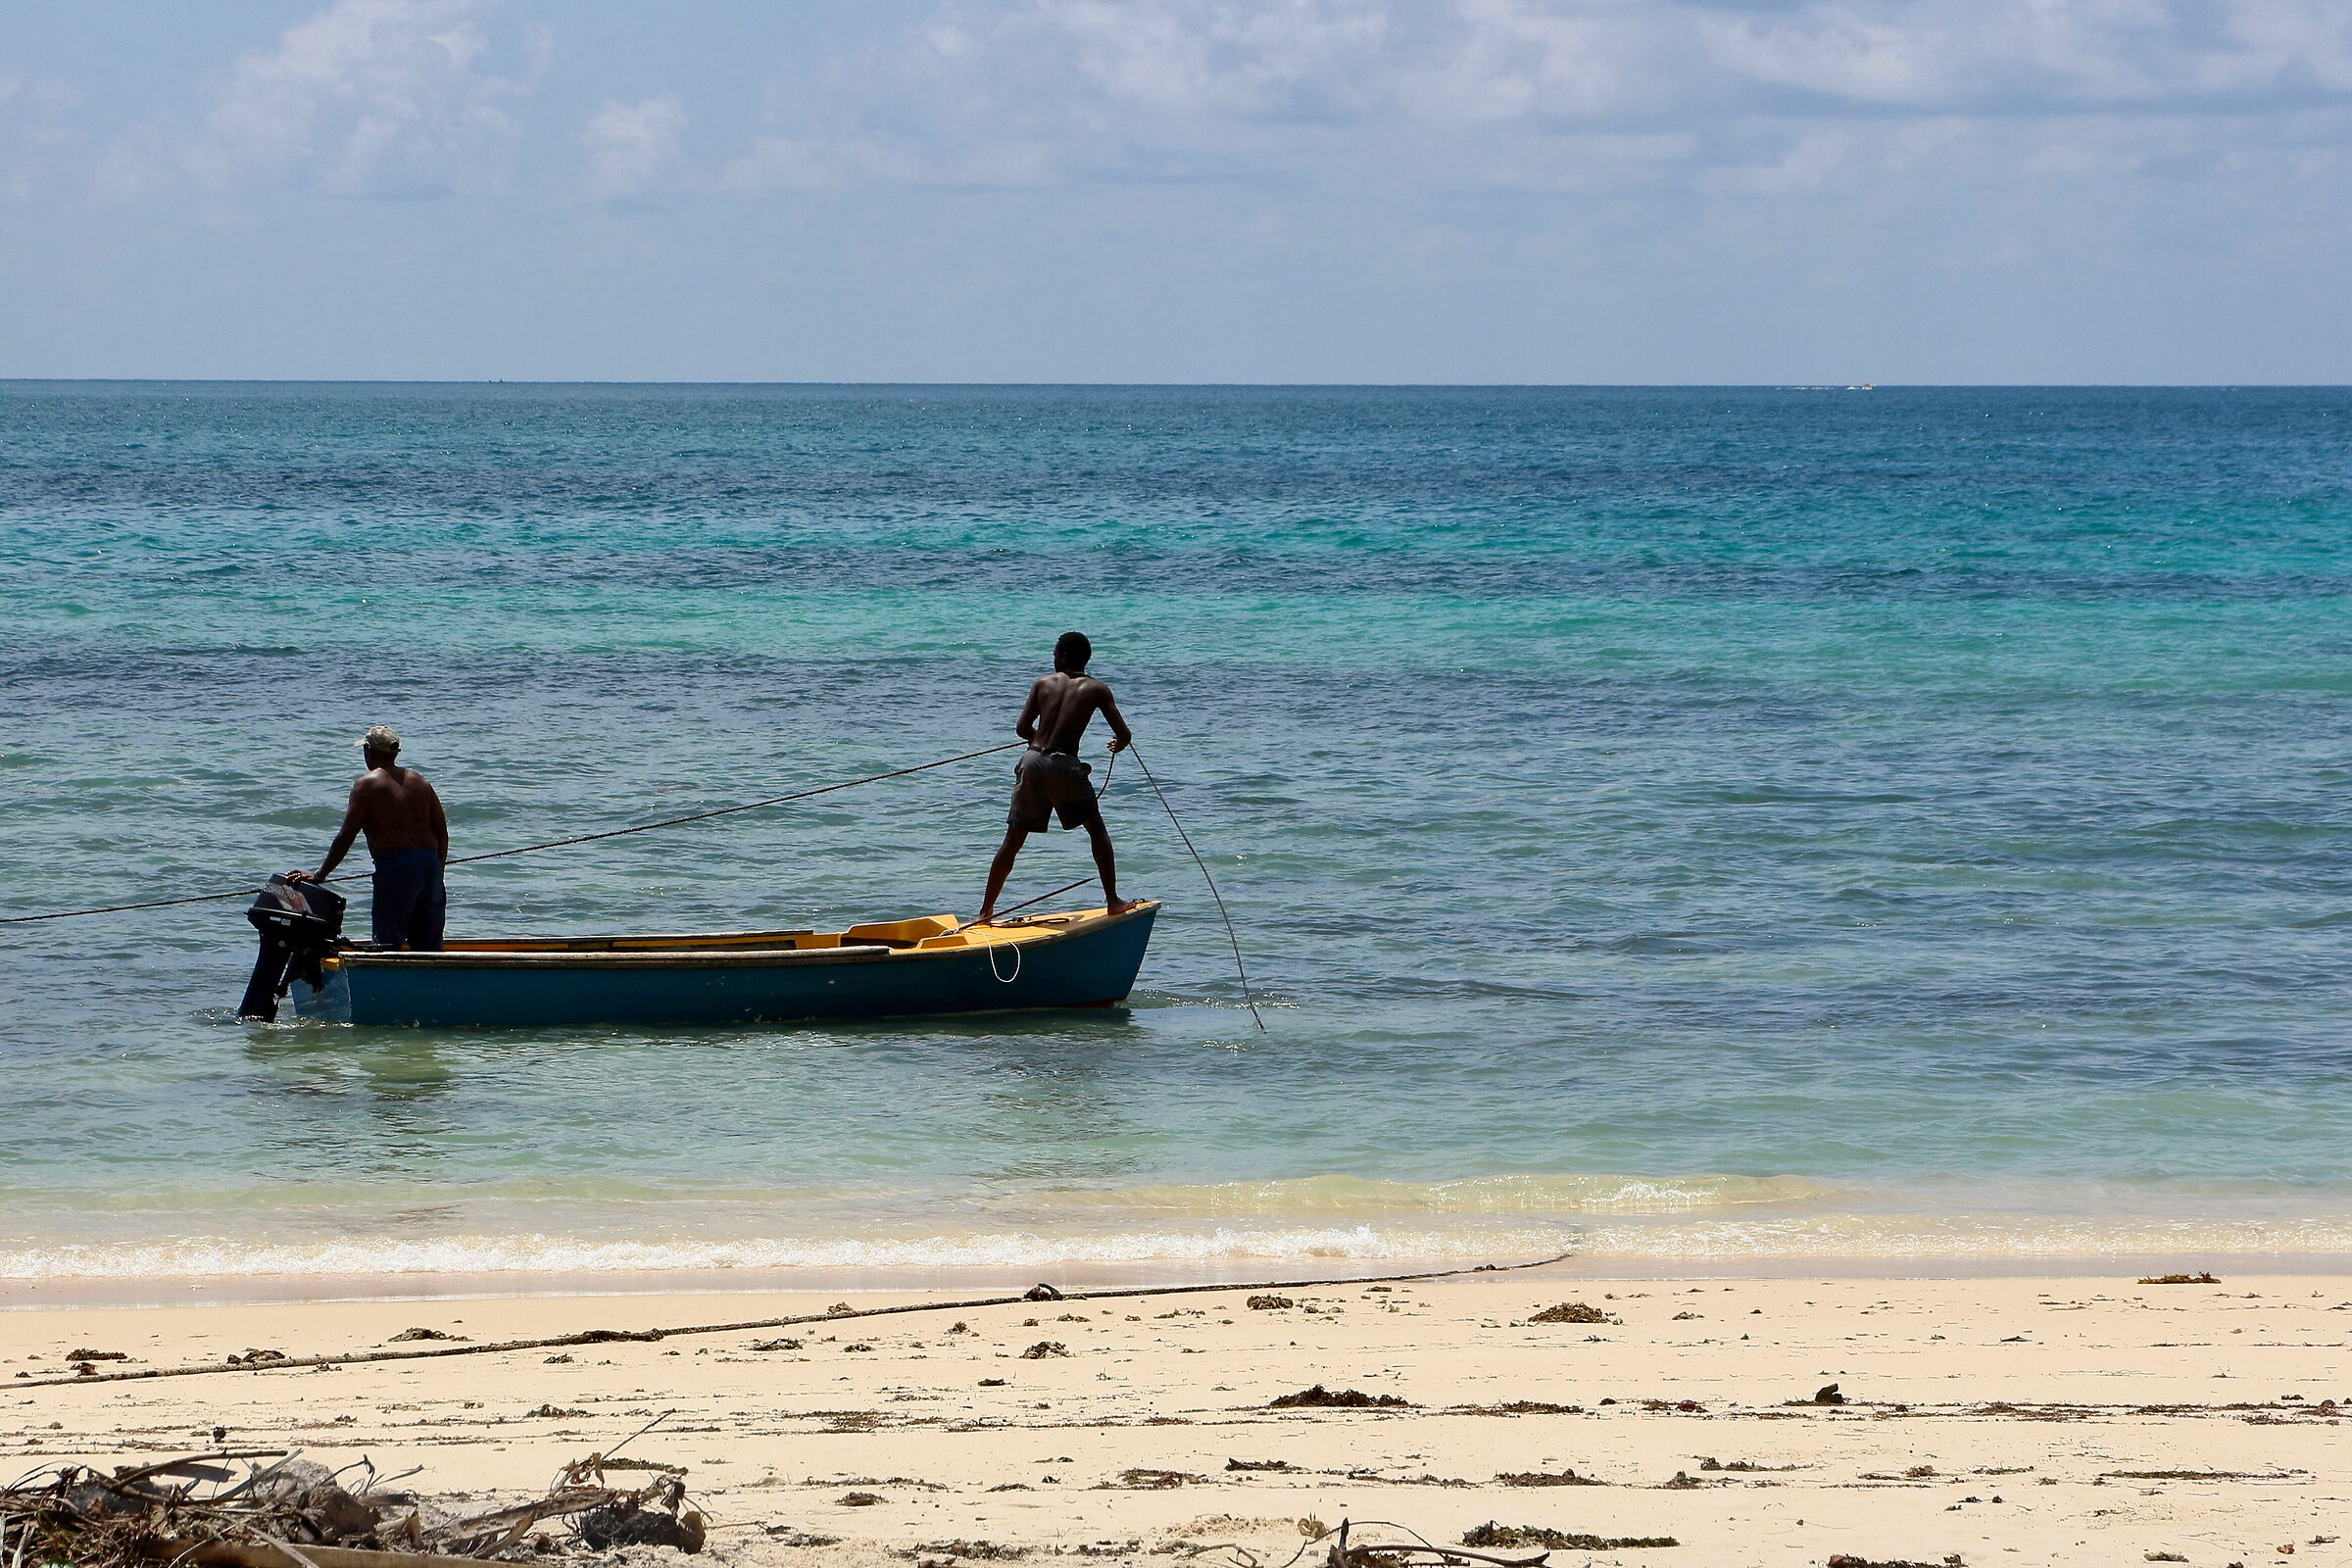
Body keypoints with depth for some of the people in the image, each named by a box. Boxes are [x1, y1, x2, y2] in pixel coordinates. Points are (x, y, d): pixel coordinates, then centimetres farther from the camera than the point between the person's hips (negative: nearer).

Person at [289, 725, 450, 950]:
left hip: (395, 864, -6)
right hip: (429, 860, 7)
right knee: (429, 946, 12)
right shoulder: (418, 780, 17)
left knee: (388, 943, -7)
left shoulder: (367, 783, -1)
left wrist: (319, 876, -1)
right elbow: (442, 830, 15)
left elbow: (347, 835, -5)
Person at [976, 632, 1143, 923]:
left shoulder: (1043, 683, 9)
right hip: (1065, 764, -2)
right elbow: (1124, 735, 1)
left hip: (1033, 761, 2)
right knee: (1096, 828, 17)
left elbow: (1022, 729, 7)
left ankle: (985, 911, 11)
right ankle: (1113, 900, 15)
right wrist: (1119, 744, 25)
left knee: (1013, 840, 10)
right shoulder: (1096, 689, 4)